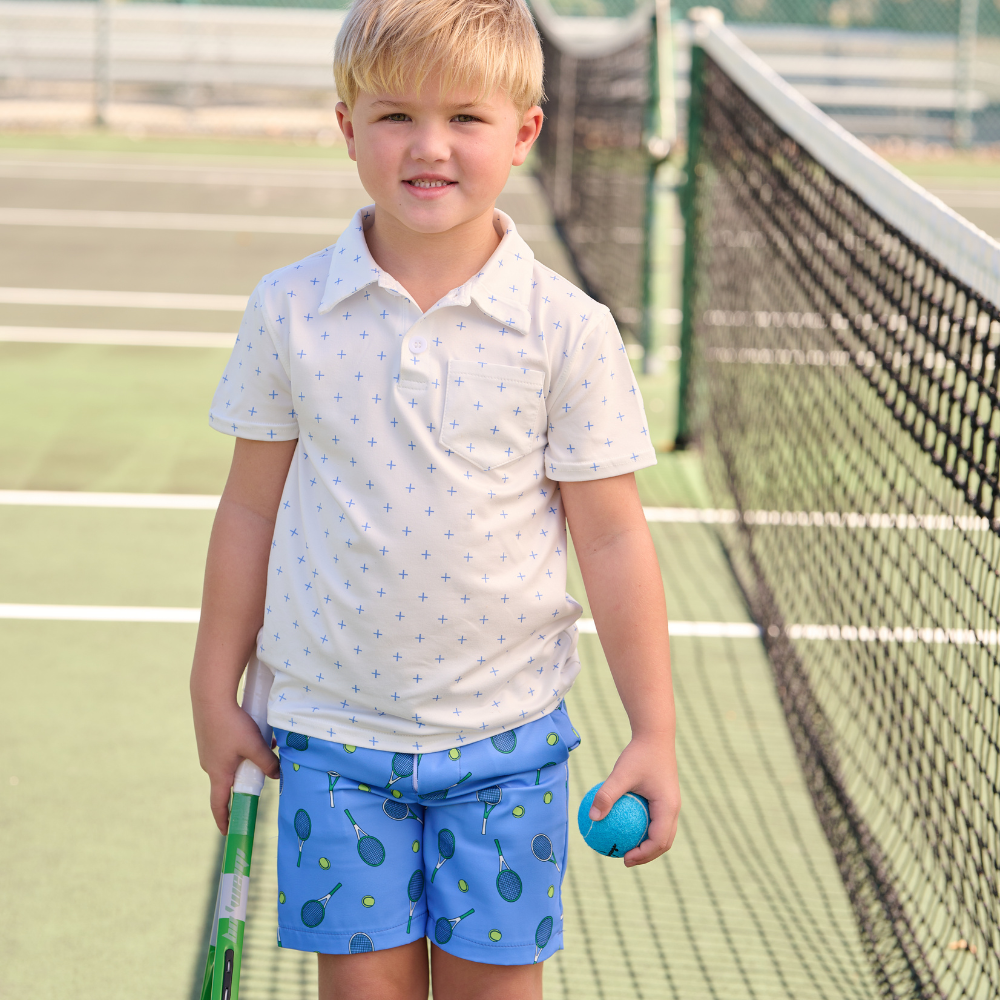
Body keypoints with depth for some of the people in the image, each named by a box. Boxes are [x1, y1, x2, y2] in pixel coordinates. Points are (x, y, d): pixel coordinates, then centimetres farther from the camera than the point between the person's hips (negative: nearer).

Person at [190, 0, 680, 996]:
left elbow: (609, 537, -3)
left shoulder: (567, 328, -8)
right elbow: (251, 508, 5)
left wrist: (653, 733, -3)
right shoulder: (289, 311, -3)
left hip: (504, 731, -1)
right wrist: (215, 692, 9)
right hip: (334, 728, 1)